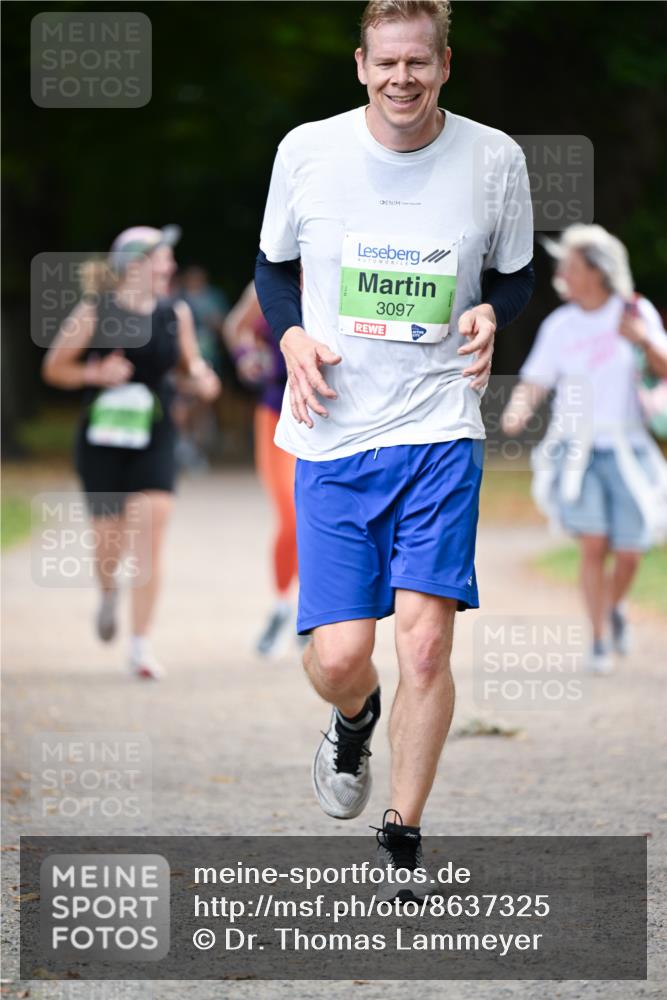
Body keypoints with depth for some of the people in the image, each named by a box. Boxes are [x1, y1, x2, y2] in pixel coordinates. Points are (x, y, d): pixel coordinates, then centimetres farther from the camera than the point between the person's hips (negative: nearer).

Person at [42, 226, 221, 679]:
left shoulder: (175, 314, 2)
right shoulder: (94, 312, -6)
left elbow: (189, 360, 19)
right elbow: (54, 367, 0)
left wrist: (200, 377, -4)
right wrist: (97, 374, -16)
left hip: (154, 437, 2)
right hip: (103, 438, -1)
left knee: (150, 536, -12)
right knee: (110, 538, 2)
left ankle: (141, 645, -7)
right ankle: (109, 592, 40)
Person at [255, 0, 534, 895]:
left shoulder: (494, 159, -1)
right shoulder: (307, 151, -2)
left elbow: (516, 276, 13)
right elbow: (273, 268, 12)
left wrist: (489, 315, -9)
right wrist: (292, 337, -7)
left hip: (441, 428, 0)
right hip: (333, 433, 0)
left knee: (425, 641, -10)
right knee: (337, 658, -6)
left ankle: (404, 835, 9)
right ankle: (355, 720, 33)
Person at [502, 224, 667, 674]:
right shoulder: (560, 325, -1)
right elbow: (534, 383, -3)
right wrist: (518, 411, -25)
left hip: (625, 451, 0)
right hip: (577, 451, 0)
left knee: (629, 553, 0)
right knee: (593, 545, -15)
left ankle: (616, 608, 33)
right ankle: (601, 642, -2)